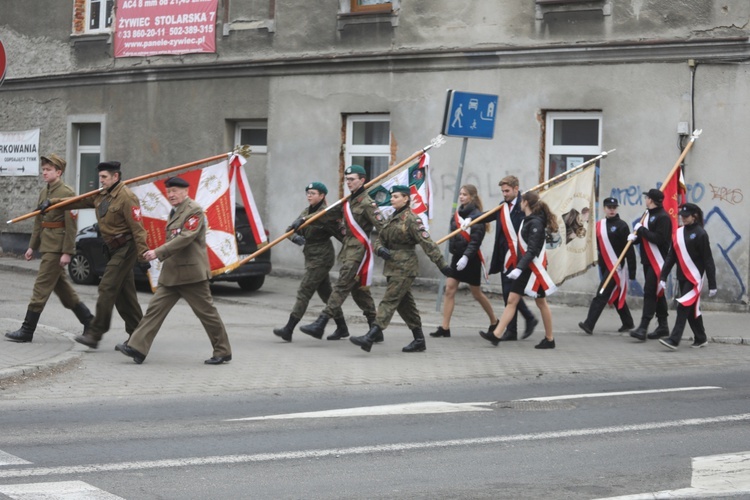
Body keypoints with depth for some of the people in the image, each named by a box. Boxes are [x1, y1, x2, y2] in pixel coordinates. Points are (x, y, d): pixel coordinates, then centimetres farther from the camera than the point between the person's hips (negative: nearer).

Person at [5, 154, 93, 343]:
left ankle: (27, 331, -3)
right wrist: (32, 246, 17)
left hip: (57, 245, -9)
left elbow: (71, 225, -16)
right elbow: (39, 221, 19)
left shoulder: (66, 192, -12)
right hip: (47, 245, 9)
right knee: (61, 286, 14)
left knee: (42, 287, -7)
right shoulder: (44, 192, 13)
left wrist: (67, 252, -19)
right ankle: (89, 322, 24)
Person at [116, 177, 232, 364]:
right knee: (156, 308, 1)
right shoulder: (174, 212, 17)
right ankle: (137, 347, -3)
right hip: (171, 273, 9)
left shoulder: (194, 210, -12)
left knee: (206, 312, 0)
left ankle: (223, 352, 11)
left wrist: (158, 252, -25)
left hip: (191, 272, -9)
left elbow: (185, 238, -22)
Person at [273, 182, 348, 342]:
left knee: (304, 291, -12)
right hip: (311, 257, 9)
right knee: (326, 292, 14)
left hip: (321, 258, -9)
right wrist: (295, 237, -15)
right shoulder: (307, 212, 11)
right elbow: (290, 229, 2)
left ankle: (288, 329, -13)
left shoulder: (326, 212, -10)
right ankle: (342, 328, 23)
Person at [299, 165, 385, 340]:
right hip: (348, 249, 9)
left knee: (341, 287, -12)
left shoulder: (367, 203, -11)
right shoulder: (348, 201, 15)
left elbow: (381, 227, -16)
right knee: (359, 290, 12)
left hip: (358, 250, -9)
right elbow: (332, 213, 20)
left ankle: (320, 324, -17)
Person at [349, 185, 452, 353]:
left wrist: (442, 265, -19)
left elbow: (427, 243, -15)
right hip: (392, 265, 9)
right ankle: (419, 340, 19)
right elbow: (379, 238, 17)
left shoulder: (411, 219, -11)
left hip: (405, 267, -9)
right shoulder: (391, 218, 14)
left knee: (389, 301, -13)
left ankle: (370, 338, -20)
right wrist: (380, 249, -8)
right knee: (405, 303, 12)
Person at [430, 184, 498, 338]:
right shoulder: (456, 215, 9)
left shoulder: (477, 216, -11)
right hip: (457, 256, 6)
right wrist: (453, 250, 3)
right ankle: (445, 328, -5)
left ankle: (494, 321, 27)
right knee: (449, 290, -5)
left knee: (476, 293, 6)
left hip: (471, 259, -6)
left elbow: (475, 240, -20)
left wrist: (466, 256, -29)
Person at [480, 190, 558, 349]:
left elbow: (532, 250, -24)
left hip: (534, 267, -9)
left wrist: (519, 268, -29)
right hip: (524, 268, 9)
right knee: (512, 300, 2)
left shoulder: (536, 223, -18)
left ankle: (549, 339, 15)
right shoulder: (527, 220, 8)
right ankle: (496, 334, -1)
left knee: (541, 302, 3)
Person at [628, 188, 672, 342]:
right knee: (657, 293, 14)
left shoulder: (663, 217, -15)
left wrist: (641, 230, -18)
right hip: (647, 260, 10)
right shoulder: (649, 215, 15)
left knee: (650, 293, -13)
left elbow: (660, 239, -23)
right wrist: (635, 237, -1)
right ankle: (663, 326, 21)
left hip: (657, 260, -10)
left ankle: (643, 328, -17)